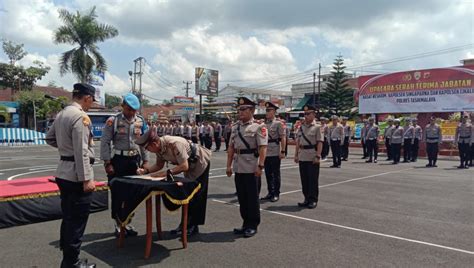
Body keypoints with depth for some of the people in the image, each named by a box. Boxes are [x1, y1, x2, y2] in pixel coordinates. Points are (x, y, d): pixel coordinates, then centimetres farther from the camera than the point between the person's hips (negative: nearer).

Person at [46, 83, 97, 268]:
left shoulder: (62, 114, 11)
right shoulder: (81, 116, -17)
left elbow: (49, 138, 23)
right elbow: (81, 151, -21)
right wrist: (86, 179, -20)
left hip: (63, 172, 10)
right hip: (76, 174, -10)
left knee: (67, 218, 19)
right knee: (77, 221, 1)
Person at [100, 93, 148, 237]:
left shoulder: (140, 121, 5)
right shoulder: (113, 121, -7)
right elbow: (105, 143, -8)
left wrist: (145, 160, 7)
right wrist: (107, 163, -12)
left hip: (135, 160, 4)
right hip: (118, 160, -4)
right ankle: (118, 225, 18)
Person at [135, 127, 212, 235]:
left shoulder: (175, 144, -37)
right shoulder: (159, 147, -11)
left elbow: (184, 166, -38)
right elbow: (159, 165, 1)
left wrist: (166, 172, -39)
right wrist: (145, 170, -15)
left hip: (200, 163, -9)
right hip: (190, 166, 9)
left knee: (196, 196, -1)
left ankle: (193, 226, 10)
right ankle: (186, 224, 24)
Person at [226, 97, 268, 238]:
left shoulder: (258, 127, -7)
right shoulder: (235, 127, 12)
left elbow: (262, 148, -14)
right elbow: (231, 148, 12)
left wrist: (260, 166, -21)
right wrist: (229, 165, 8)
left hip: (252, 169, -6)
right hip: (238, 168, 6)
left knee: (252, 198, 4)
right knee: (241, 197, 14)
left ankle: (253, 226, 18)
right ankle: (246, 223, 28)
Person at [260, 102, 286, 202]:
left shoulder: (278, 123, -6)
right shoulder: (264, 123, 10)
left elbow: (283, 138, -9)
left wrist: (282, 151, -15)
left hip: (275, 153, -6)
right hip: (266, 152, 6)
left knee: (276, 174, 3)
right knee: (268, 174, 12)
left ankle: (276, 194, 13)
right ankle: (270, 193, 23)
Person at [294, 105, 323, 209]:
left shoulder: (317, 127, -4)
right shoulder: (301, 127, 12)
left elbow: (320, 143, -10)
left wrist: (318, 156, -16)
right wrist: (296, 154, 10)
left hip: (312, 158, -5)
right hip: (302, 157, 6)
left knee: (313, 179, 1)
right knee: (304, 179, 11)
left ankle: (313, 200, 12)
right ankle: (307, 199, 22)